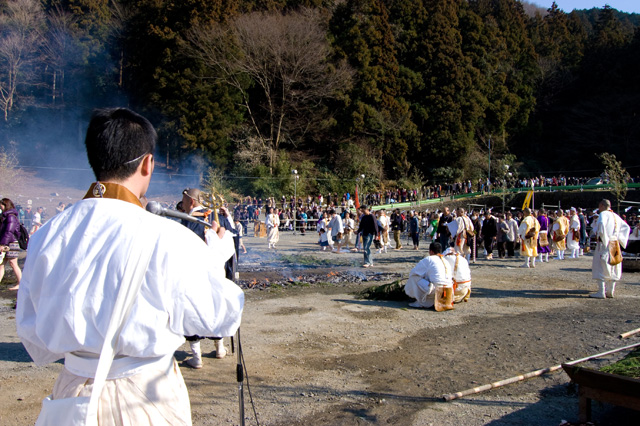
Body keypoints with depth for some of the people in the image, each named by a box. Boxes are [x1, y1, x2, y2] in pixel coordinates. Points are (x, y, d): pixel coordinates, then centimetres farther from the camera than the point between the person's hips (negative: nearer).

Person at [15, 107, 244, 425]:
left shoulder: (46, 236, -7)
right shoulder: (167, 240, -24)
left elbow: (31, 332, 6)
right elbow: (223, 316, -13)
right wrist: (215, 253, 2)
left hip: (73, 391, 4)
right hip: (145, 399, -4)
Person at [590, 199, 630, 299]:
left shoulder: (603, 214, -10)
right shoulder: (615, 216, 13)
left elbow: (601, 224, -31)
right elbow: (626, 227, 21)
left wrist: (601, 237, -18)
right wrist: (619, 238, 15)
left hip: (604, 245, -8)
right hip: (614, 245, 8)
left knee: (601, 267, -4)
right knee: (612, 268, 13)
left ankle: (601, 292, -7)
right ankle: (610, 291, 16)